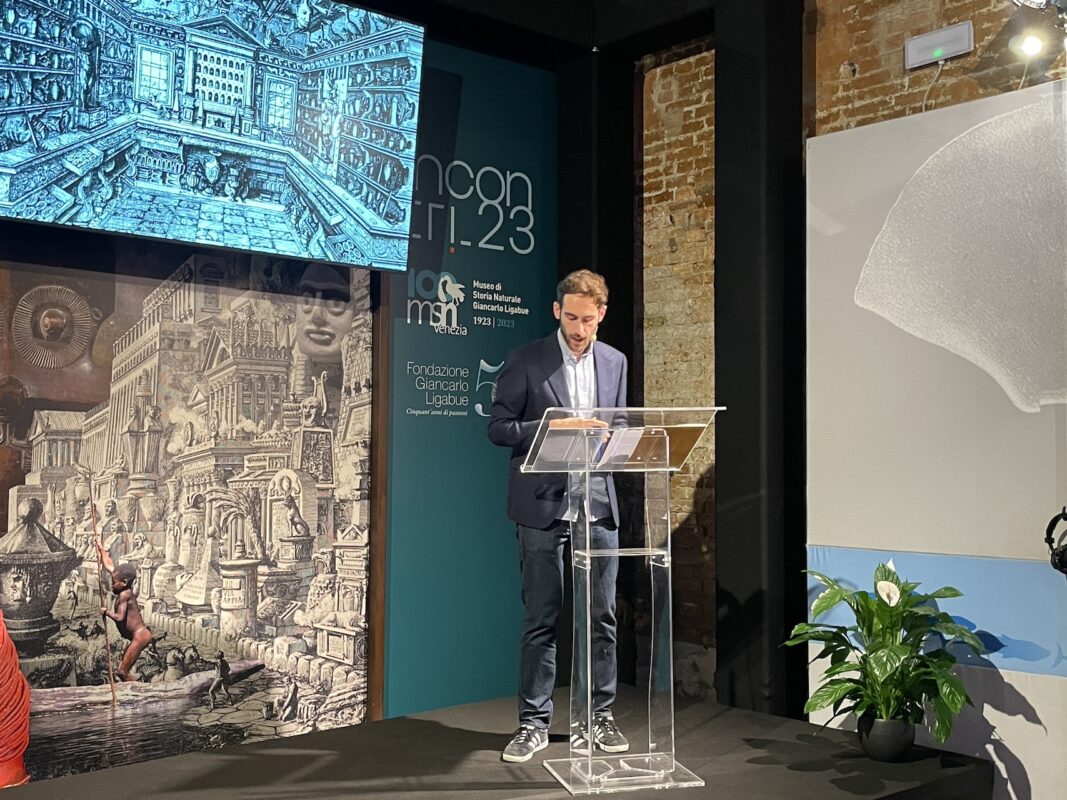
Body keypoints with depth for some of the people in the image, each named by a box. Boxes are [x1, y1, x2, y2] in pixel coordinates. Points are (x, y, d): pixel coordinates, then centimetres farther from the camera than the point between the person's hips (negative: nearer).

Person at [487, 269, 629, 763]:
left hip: (597, 505, 4)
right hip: (543, 506, -3)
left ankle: (598, 718, 20)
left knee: (601, 617, 7)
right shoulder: (524, 361, -2)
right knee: (539, 620, 2)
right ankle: (533, 723, 12)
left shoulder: (615, 363, 11)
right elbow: (498, 428, -5)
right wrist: (555, 427, -18)